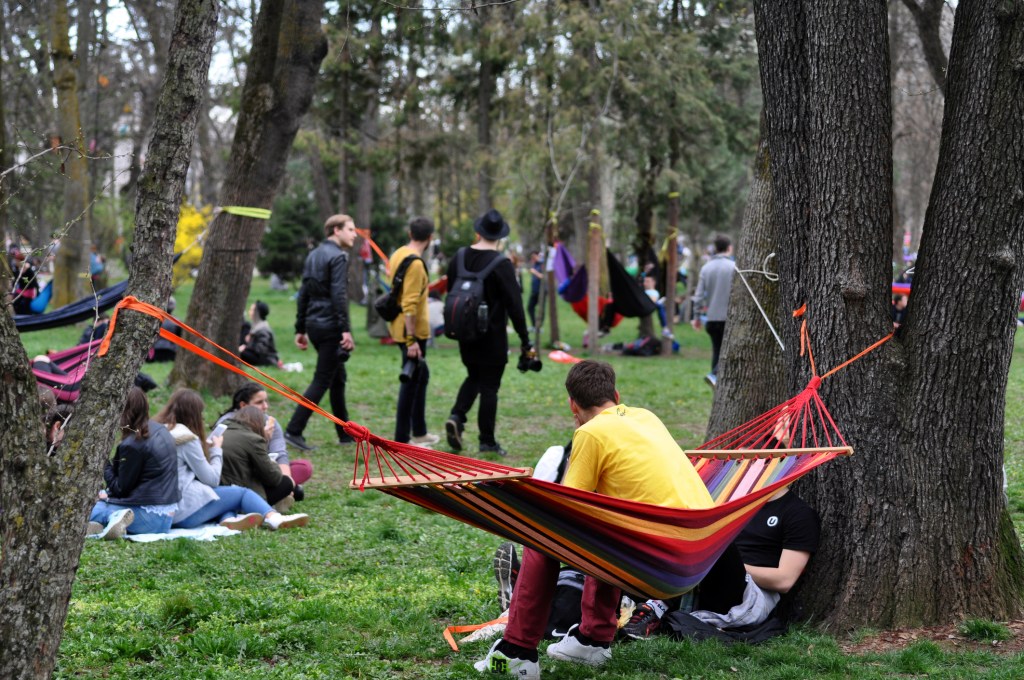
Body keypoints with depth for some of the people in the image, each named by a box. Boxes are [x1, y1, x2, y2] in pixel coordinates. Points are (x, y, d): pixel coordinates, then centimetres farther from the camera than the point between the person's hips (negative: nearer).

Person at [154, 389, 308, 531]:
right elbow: (212, 479, -5)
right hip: (185, 511, -8)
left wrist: (207, 449, 13)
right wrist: (216, 450, 9)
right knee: (242, 493, 5)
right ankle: (272, 517, -16)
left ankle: (228, 519, -5)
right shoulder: (187, 438, -10)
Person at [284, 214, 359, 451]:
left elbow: (304, 294, 17)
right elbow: (339, 295, -20)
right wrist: (346, 329, -23)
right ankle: (293, 431, -12)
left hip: (314, 324, 9)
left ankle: (345, 433, 21)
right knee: (322, 381, -7)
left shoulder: (313, 255, 16)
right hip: (330, 326, -9)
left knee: (338, 378, 16)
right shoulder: (338, 257, -11)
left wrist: (300, 329, 20)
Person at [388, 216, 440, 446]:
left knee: (421, 375, 22)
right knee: (411, 382, -4)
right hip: (412, 332, -10)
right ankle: (402, 440, 0)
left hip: (400, 329, 10)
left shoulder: (399, 255, 9)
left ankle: (419, 432, 30)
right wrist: (411, 340, -24)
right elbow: (410, 304, -24)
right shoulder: (415, 263, -20)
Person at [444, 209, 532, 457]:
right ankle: (487, 441, 6)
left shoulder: (459, 258, 2)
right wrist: (525, 341, -9)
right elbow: (514, 305, -15)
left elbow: (450, 294, 12)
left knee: (473, 377, 22)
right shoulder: (501, 264, -16)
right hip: (492, 335, -5)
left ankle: (456, 417, 0)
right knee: (489, 385, 2)